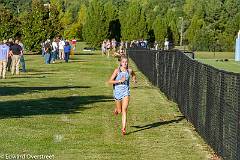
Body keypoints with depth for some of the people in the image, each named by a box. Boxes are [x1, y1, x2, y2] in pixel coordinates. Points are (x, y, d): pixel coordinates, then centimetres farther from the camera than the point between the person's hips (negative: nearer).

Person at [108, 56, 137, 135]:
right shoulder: (117, 70, -9)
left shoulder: (129, 70, -1)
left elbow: (134, 75, 24)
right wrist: (120, 81, -23)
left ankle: (123, 128, -12)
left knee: (124, 110, -11)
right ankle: (116, 109, 52)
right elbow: (110, 81, -13)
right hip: (118, 91, 0)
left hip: (126, 92, 1)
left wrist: (134, 79, 2)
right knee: (119, 111, 13)